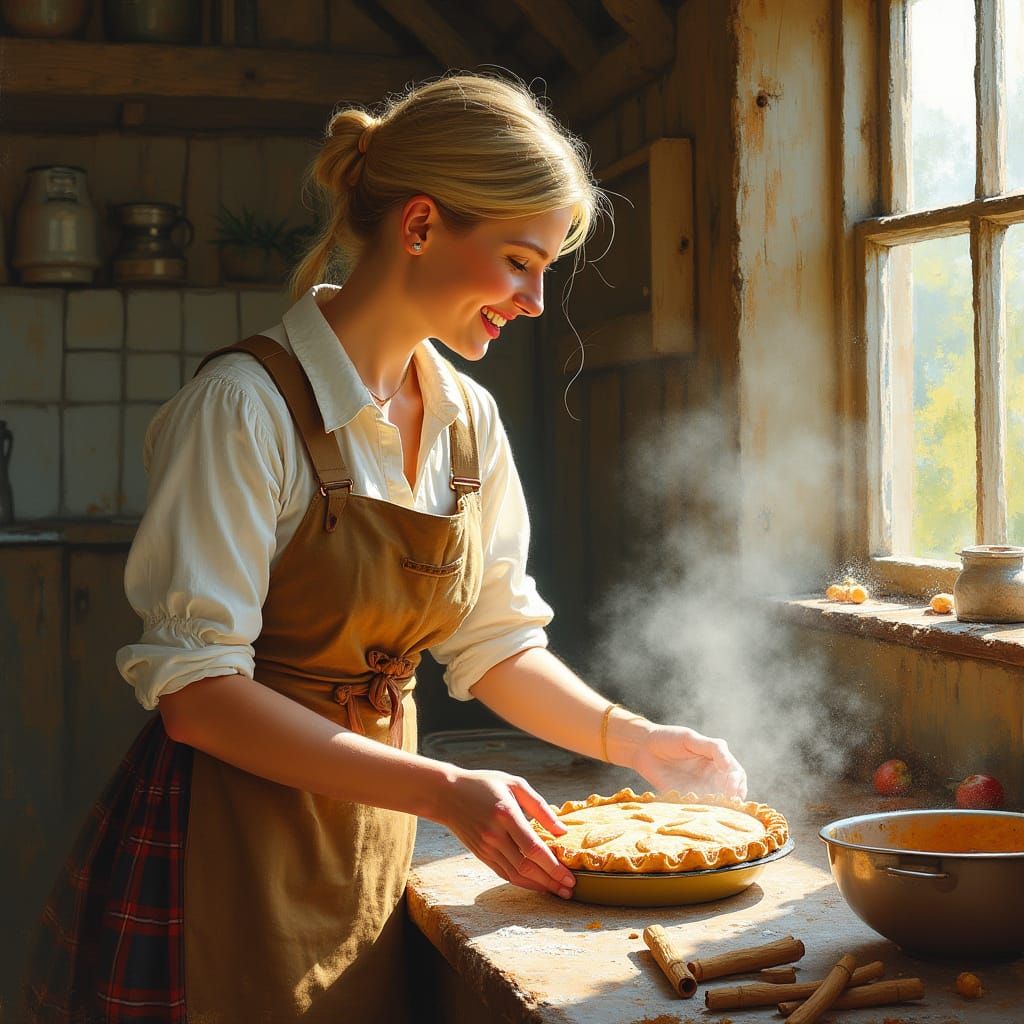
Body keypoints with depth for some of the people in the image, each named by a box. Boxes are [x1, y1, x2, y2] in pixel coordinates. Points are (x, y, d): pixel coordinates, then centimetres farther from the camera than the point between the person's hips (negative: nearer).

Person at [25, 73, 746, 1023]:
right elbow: (196, 690, -21)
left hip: (370, 843, 6)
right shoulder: (249, 404, -18)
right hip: (225, 857, -6)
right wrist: (442, 791, -24)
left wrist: (630, 738, -1)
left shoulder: (469, 420, 4)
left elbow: (496, 642, 13)